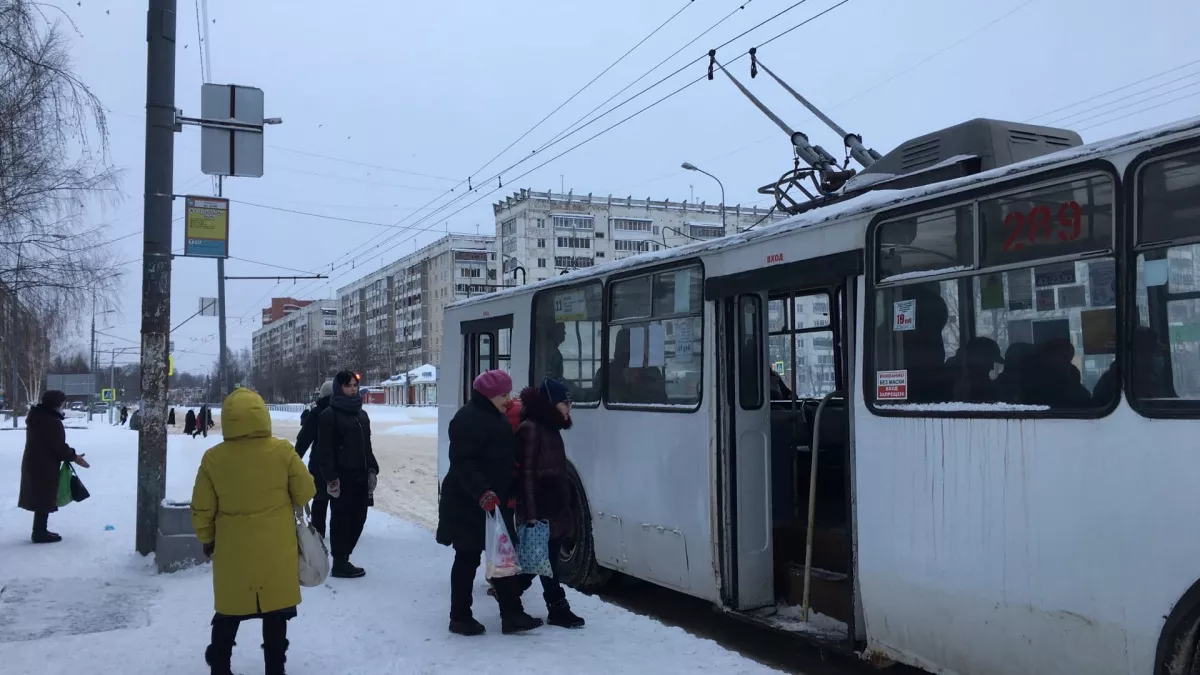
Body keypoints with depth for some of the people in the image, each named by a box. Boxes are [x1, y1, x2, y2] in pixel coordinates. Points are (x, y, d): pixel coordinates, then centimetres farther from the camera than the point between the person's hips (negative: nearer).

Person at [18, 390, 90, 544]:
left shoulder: (36, 417, 11)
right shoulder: (52, 421, -21)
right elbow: (59, 446, -20)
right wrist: (74, 457, -6)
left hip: (33, 462, 10)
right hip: (44, 466, -10)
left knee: (41, 498, 17)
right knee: (45, 499, -1)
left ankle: (40, 531, 24)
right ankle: (40, 534, 4)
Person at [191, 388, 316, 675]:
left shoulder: (213, 458, -11)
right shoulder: (282, 451, -15)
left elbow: (201, 509, -4)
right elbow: (305, 492, -6)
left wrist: (208, 540, 13)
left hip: (232, 551, 1)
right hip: (277, 550, -1)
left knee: (228, 614, 19)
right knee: (275, 613, 12)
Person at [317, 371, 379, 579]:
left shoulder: (362, 414, 16)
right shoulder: (329, 415, -8)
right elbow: (325, 450, -12)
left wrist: (372, 470, 12)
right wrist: (330, 477, -17)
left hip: (360, 475, 7)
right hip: (342, 477, -7)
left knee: (358, 517, 10)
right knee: (341, 519, -1)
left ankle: (343, 558, 22)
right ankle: (339, 563, 8)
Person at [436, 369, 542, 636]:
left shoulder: (496, 418, 15)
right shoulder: (468, 419, -17)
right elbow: (462, 463, -24)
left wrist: (508, 494, 17)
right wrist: (481, 492, -32)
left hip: (495, 502, 9)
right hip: (469, 504, -9)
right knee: (468, 559, 1)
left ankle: (512, 614, 15)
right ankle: (460, 617, 14)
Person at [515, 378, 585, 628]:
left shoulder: (550, 428, 14)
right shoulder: (531, 428, -14)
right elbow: (526, 473, -18)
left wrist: (563, 505, 16)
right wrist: (530, 512, -21)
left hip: (554, 507, 10)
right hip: (539, 510, -10)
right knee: (545, 560, 0)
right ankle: (558, 609, 10)